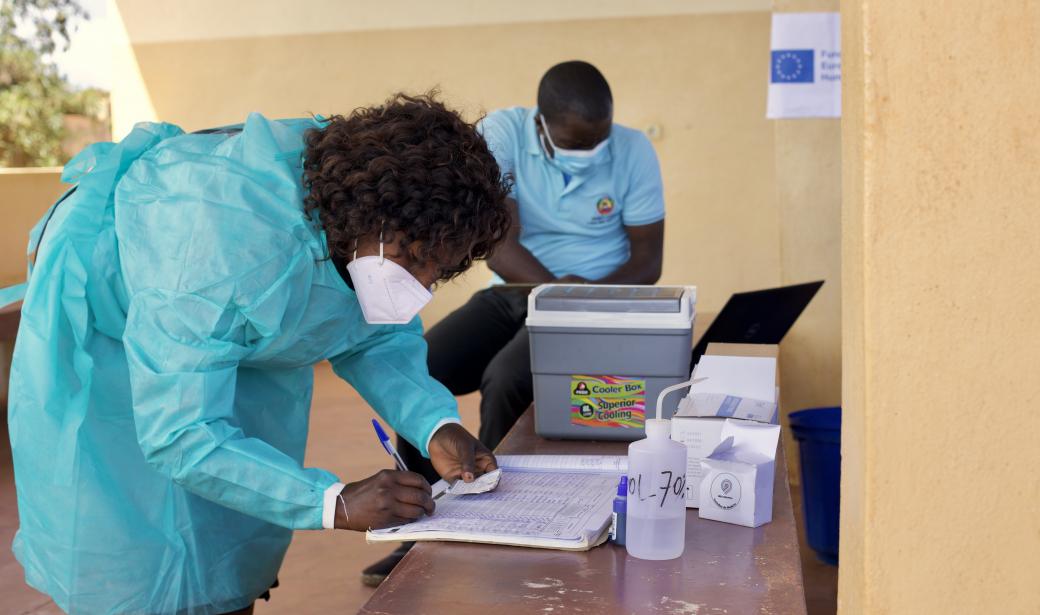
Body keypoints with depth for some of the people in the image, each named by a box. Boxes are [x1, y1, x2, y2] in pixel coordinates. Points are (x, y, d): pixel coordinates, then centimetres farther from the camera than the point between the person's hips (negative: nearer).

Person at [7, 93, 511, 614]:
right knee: (130, 568, -7)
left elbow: (377, 338, -7)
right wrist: (334, 502, -44)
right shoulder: (227, 248, -43)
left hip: (229, 327, 6)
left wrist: (436, 427, -25)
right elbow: (178, 436, -40)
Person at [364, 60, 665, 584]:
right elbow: (499, 245, -19)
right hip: (513, 292, 3)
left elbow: (648, 261, -9)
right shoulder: (502, 133, -12)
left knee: (504, 381, -30)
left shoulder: (633, 151, -11)